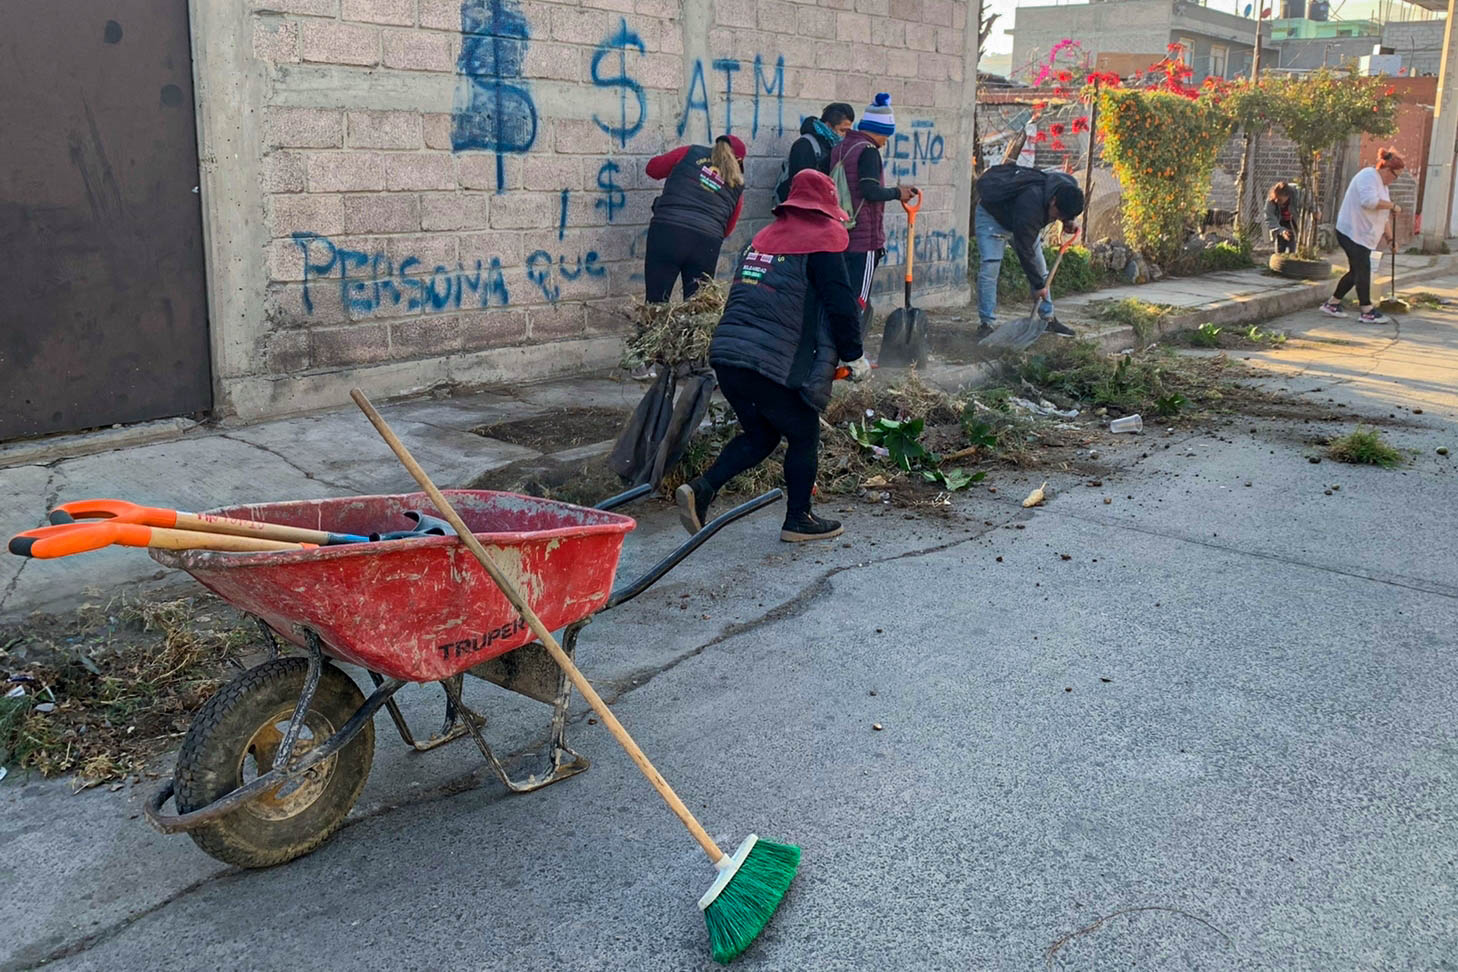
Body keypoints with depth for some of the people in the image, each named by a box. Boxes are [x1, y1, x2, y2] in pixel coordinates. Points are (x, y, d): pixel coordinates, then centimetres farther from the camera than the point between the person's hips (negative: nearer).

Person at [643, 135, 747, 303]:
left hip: (666, 232, -1)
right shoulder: (738, 184, 15)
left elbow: (652, 168, 19)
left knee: (656, 304, 1)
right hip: (707, 243, 1)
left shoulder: (690, 153, 11)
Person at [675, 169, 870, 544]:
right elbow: (839, 303, -6)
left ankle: (700, 489, 5)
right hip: (772, 363, -7)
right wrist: (854, 356, 6)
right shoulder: (821, 239, -2)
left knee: (760, 433, 21)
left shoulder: (764, 236, 21)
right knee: (804, 435, 12)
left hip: (725, 354, 8)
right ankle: (799, 520, 21)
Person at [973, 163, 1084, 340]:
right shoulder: (1029, 205, -43)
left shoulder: (1069, 185, -22)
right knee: (990, 267, -20)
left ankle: (1048, 318, 15)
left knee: (1039, 267, 5)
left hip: (1020, 217, 8)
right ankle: (986, 323, -15)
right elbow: (1024, 251, -35)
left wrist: (1068, 221, -11)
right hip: (992, 213, -8)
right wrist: (1038, 285, -27)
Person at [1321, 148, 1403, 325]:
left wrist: (1389, 236, 19)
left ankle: (1332, 304, 19)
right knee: (1363, 270, -9)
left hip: (1363, 235, 10)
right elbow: (1370, 201, -30)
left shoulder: (1381, 183, 19)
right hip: (1352, 232, -10)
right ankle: (1367, 312, -6)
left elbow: (1381, 214, 23)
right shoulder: (1368, 176, -13)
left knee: (1356, 271, 11)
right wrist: (1392, 206, -18)